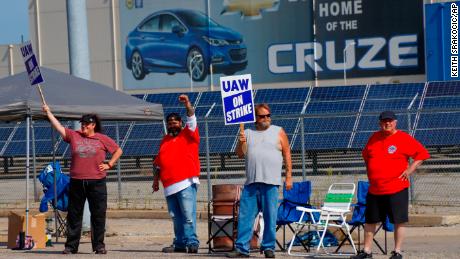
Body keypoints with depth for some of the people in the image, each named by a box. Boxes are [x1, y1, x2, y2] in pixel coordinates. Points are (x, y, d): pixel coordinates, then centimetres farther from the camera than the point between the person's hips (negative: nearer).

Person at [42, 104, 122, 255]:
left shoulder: (102, 139, 6)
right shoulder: (74, 136, 9)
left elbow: (118, 150, 13)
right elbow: (58, 126, 5)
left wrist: (109, 164, 4)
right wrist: (48, 112, 1)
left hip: (97, 182, -1)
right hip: (77, 182, 2)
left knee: (98, 215, 1)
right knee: (74, 215, 4)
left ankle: (99, 245, 8)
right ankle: (71, 246, 9)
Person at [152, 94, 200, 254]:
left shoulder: (188, 135, 6)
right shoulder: (165, 140, 20)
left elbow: (192, 120, -11)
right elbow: (159, 163, 25)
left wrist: (188, 105, -25)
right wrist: (156, 179, 21)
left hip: (186, 182, -6)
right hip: (170, 185, 6)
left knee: (188, 215, -12)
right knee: (176, 217, 7)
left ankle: (192, 242, -12)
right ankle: (179, 244, 11)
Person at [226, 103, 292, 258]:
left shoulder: (278, 132, 9)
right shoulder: (248, 133, 15)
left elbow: (287, 154, 7)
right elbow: (240, 154, 10)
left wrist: (288, 176, 0)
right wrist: (241, 143, -10)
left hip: (270, 182, -2)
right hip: (251, 182, 2)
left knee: (270, 217, -3)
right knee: (245, 216, -2)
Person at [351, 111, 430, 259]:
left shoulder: (404, 138, -6)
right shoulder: (374, 138, 11)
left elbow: (422, 154, -6)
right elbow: (366, 155, 26)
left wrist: (410, 169, -12)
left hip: (396, 189, -5)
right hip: (374, 190, 5)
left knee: (399, 221, -3)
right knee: (370, 220, 10)